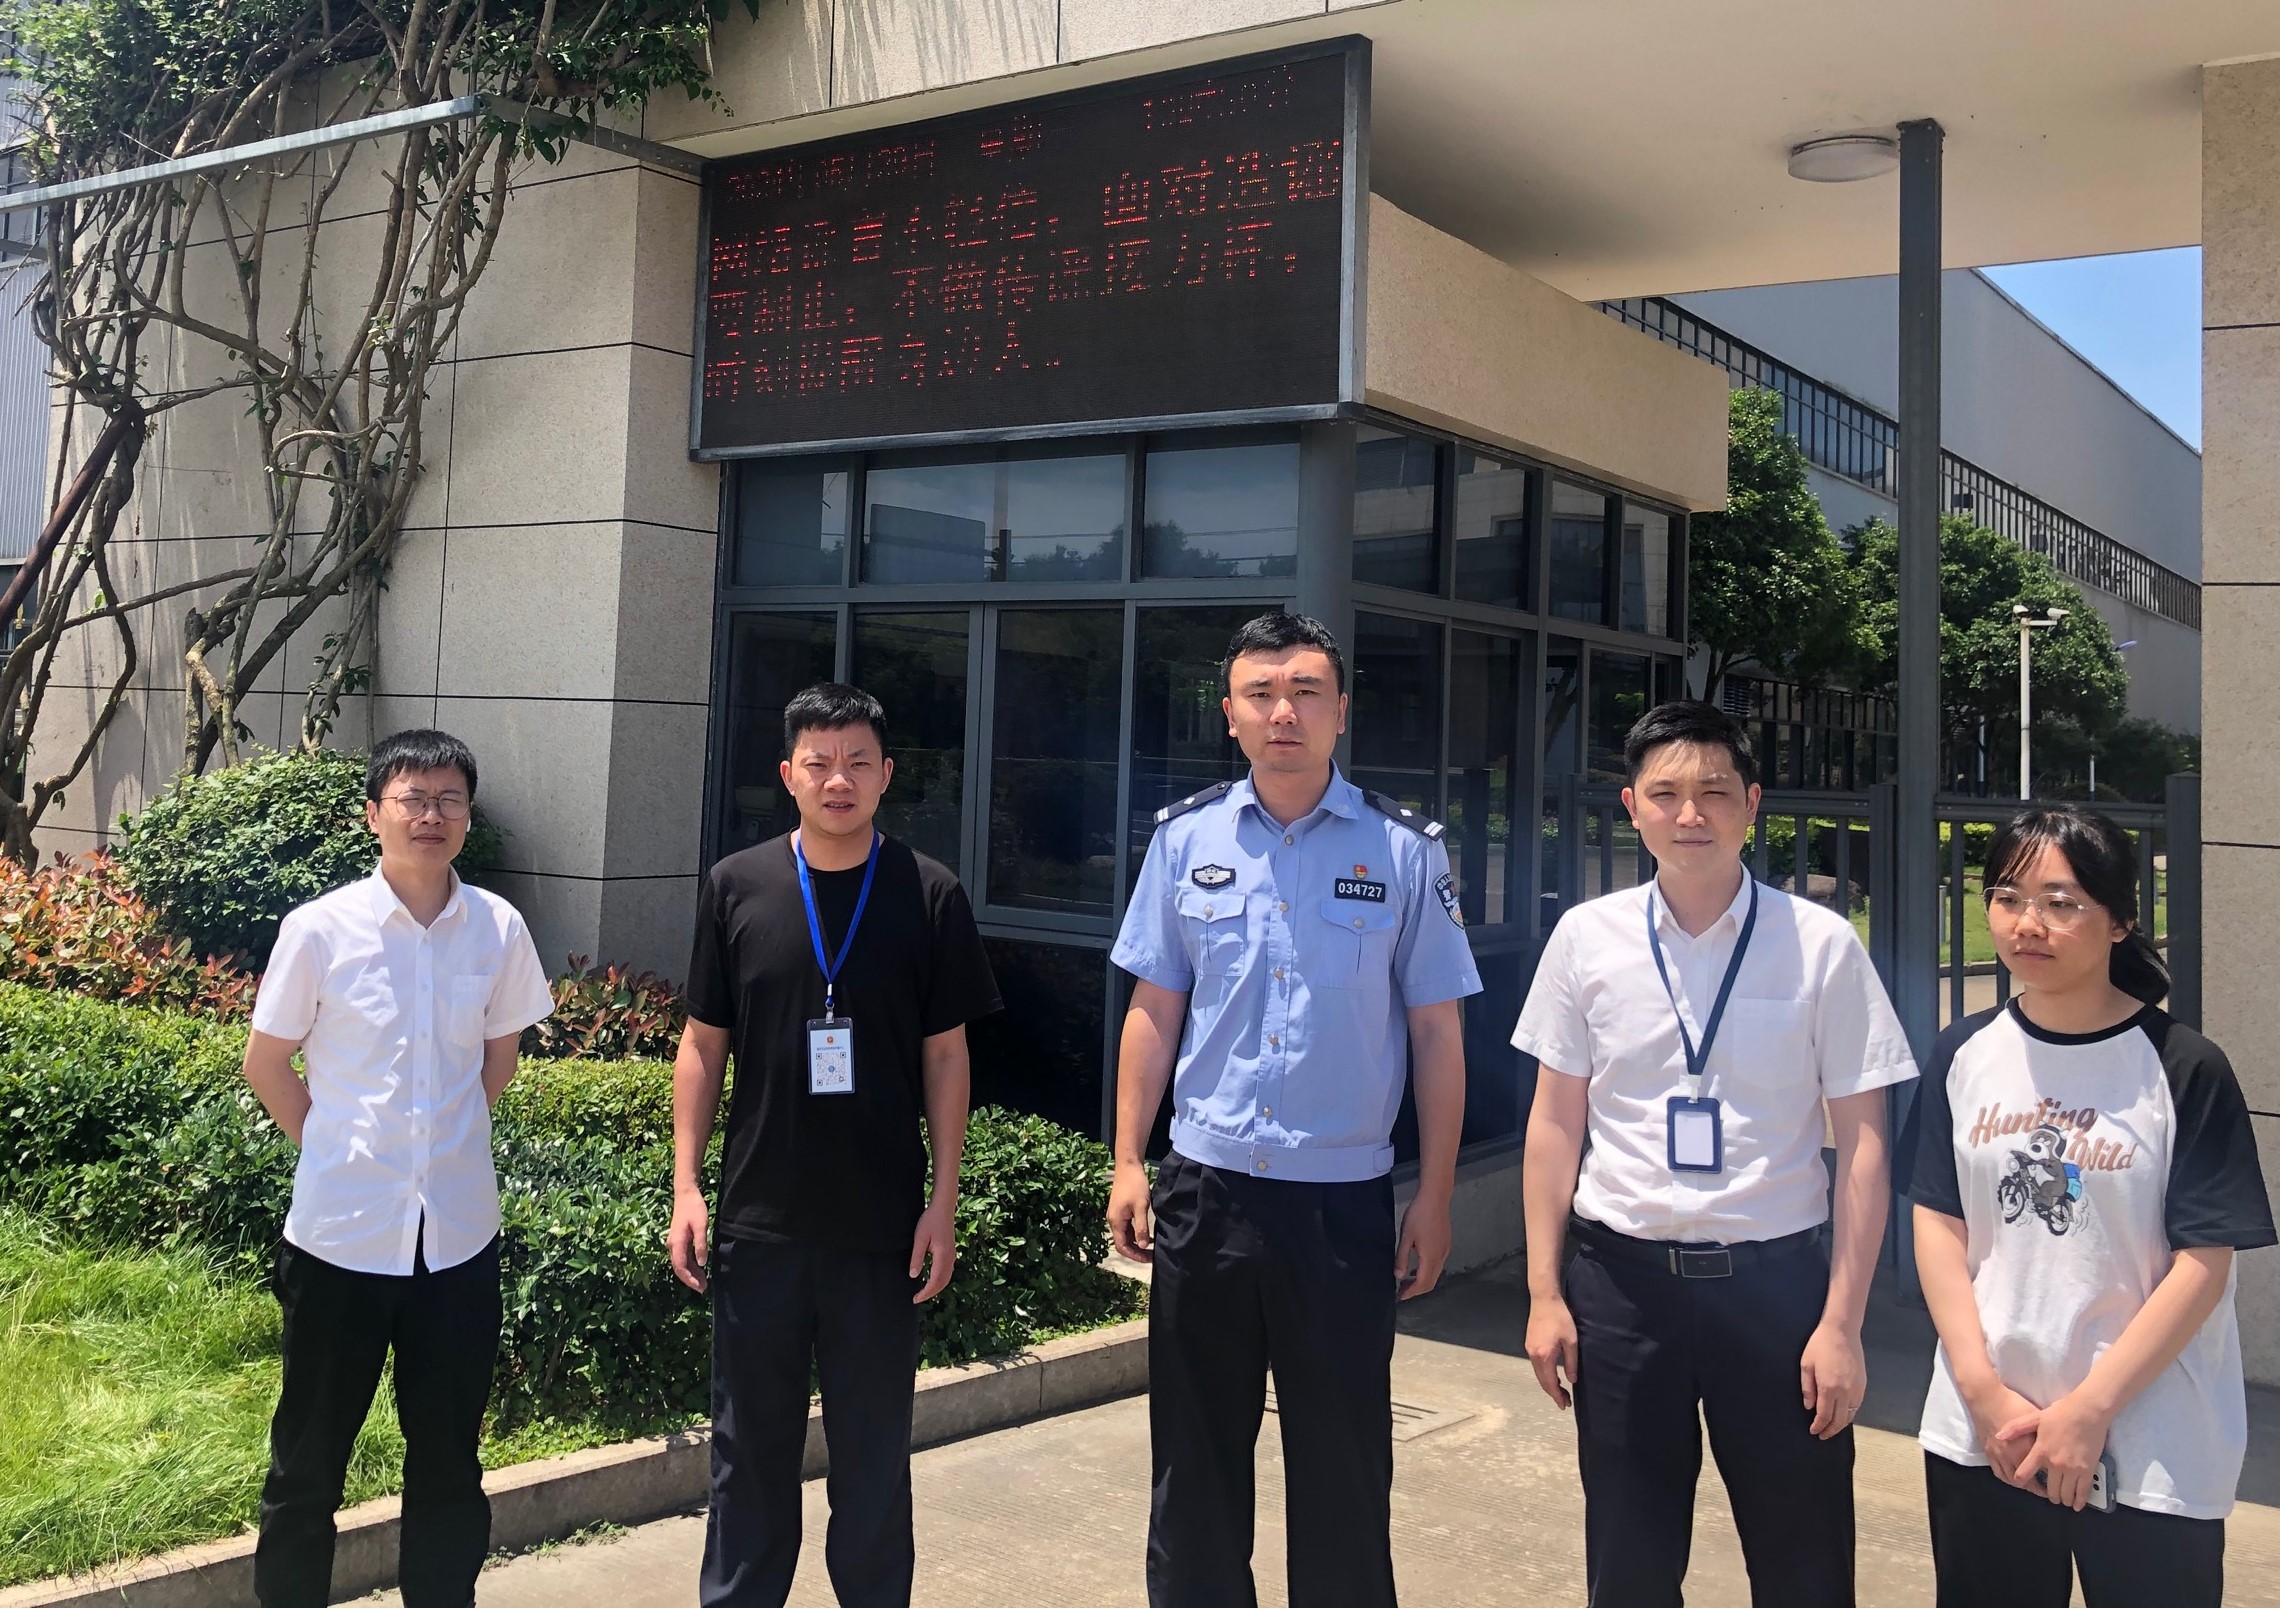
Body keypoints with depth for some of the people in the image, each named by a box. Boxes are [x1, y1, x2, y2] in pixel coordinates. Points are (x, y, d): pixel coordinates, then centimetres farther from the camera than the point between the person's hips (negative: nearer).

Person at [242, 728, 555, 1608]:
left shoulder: (499, 928, -3)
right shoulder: (320, 929, -9)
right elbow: (266, 1062, 2)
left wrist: (448, 1139, 6)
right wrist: (336, 1149, 1)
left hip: (460, 1231, 2)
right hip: (340, 1230, -2)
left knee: (449, 1454, 14)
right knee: (308, 1455, 12)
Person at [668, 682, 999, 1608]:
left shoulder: (930, 896, -2)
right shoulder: (735, 887, 1)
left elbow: (945, 1055, 1)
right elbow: (703, 1044, 5)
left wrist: (943, 1202, -3)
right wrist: (686, 1185, 0)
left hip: (883, 1227, -1)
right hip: (760, 1221, 1)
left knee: (874, 1448, 11)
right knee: (751, 1444, 12)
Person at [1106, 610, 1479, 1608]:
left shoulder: (1404, 849, -3)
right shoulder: (1185, 838, 3)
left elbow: (1437, 1032, 0)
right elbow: (1154, 1012, 7)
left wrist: (1434, 1198, -1)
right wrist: (1128, 1164, 3)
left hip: (1344, 1198, -2)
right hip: (1203, 1187, 2)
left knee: (1344, 1468, 9)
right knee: (1195, 1456, 15)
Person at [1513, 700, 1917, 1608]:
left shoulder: (1822, 945, -5)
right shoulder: (1586, 937, 0)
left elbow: (1862, 1143, -3)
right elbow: (1555, 1122, 5)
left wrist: (1841, 1322, -6)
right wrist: (1544, 1292, 2)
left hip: (1776, 1276, -1)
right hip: (1622, 1276, 1)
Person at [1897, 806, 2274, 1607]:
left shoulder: (2185, 1069, -8)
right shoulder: (1965, 1056, 2)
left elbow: (2203, 1263, -9)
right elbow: (1937, 1221, 2)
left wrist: (2089, 1408, -13)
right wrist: (1983, 1390, -7)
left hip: (2149, 1453, -3)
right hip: (1978, 1436, 3)